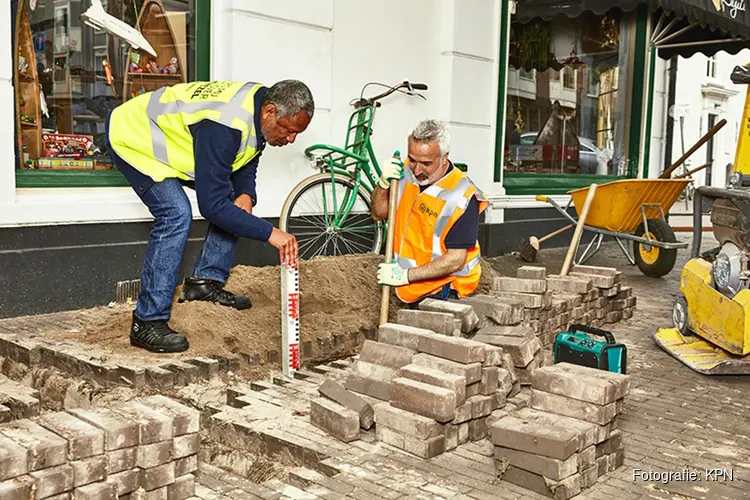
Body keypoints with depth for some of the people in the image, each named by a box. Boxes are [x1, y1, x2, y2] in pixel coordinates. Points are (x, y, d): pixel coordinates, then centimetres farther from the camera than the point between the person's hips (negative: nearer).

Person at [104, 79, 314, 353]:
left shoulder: (258, 106, -11)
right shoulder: (224, 126, -39)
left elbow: (244, 166, 3)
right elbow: (211, 204, -38)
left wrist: (246, 196, -18)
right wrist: (269, 232, -37)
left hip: (165, 135, 9)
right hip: (132, 136, -9)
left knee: (234, 200, 2)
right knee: (176, 215, -25)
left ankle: (206, 280, 10)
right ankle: (147, 324, -18)